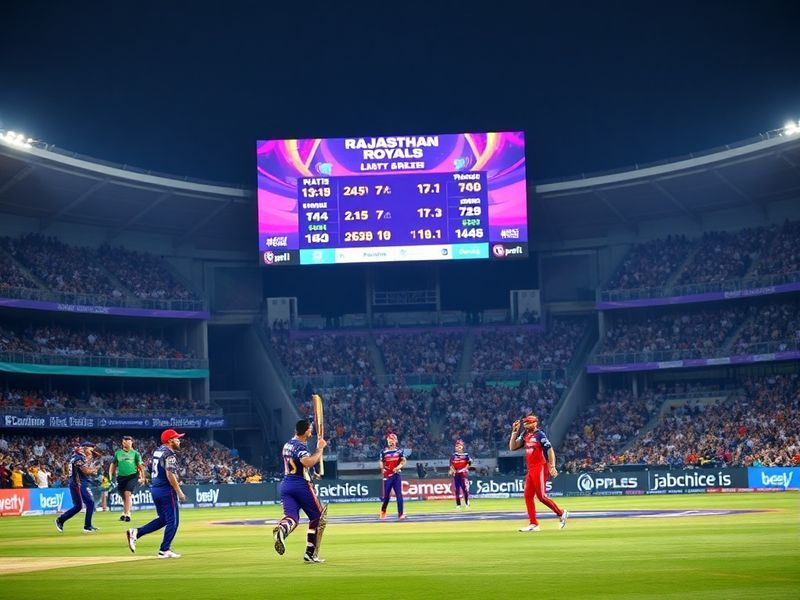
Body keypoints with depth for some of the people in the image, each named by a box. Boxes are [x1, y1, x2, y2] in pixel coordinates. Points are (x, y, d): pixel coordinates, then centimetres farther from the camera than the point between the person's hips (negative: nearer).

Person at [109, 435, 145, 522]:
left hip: (132, 476, -3)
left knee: (128, 493, -19)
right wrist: (110, 475, 11)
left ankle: (127, 514, -21)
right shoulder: (118, 453, 11)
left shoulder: (135, 453, 5)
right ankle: (124, 513, 26)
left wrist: (142, 478, 4)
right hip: (121, 477, 3)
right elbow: (113, 465, 18)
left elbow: (140, 466, 8)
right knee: (124, 496, 8)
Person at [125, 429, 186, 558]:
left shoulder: (157, 450, 13)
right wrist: (179, 491, -17)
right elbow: (170, 475, -22)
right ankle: (164, 550, 3)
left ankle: (136, 533, 8)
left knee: (163, 519, 19)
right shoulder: (170, 454, -15)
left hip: (154, 489, 9)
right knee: (172, 521, 1)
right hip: (166, 490, -9)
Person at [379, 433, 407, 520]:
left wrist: (398, 467, -12)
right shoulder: (384, 452, 4)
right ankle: (383, 511, 28)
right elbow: (382, 462, 12)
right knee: (386, 495, 3)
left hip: (396, 475, 0)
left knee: (399, 495, -6)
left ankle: (400, 513, -4)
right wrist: (382, 468, -4)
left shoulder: (399, 451, 4)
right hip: (387, 476, 0)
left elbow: (403, 461, 5)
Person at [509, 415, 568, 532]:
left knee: (541, 496, -9)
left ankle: (561, 513, 8)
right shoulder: (525, 435, 12)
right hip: (531, 469, 8)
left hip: (540, 468, -8)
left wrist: (552, 467, -22)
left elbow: (550, 450, -15)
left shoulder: (540, 435, -11)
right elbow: (512, 447, 11)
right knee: (528, 496, 3)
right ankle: (533, 524, 6)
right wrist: (514, 431, 4)